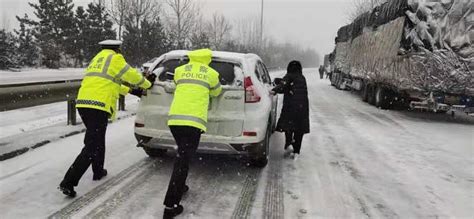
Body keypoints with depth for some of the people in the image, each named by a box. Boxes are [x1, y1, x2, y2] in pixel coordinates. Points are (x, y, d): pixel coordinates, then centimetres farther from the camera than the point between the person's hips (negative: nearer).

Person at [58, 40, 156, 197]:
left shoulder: (97, 59, 26)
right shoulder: (115, 58, 0)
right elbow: (132, 75, 7)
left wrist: (131, 90, 37)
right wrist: (148, 84, 25)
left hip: (83, 104, 9)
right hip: (98, 106, -9)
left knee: (97, 140, 25)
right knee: (91, 147, -7)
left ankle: (98, 171, 37)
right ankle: (68, 182, -10)